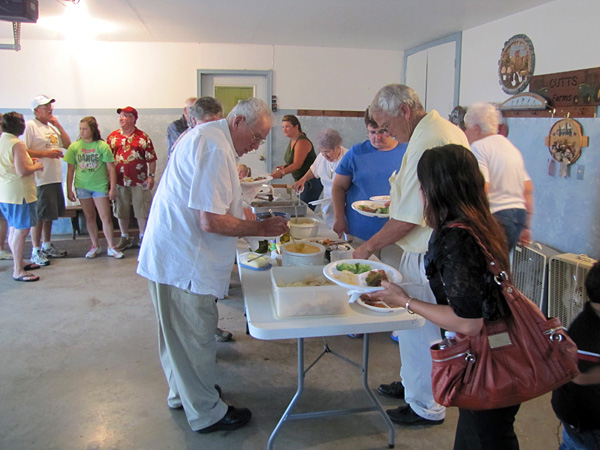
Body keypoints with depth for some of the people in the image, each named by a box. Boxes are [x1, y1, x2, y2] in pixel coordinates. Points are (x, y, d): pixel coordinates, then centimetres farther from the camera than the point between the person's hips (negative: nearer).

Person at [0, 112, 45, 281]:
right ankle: (18, 271, -1)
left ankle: (19, 262, 31)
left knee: (14, 229, 19)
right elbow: (22, 171, -23)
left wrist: (28, 161, 16)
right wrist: (36, 166, -6)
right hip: (19, 193, -10)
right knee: (21, 230, -5)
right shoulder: (17, 145, -17)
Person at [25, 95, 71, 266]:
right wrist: (47, 153, -18)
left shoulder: (52, 126, 16)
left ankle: (47, 246, 29)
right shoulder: (30, 126, -9)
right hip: (40, 179, -8)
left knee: (50, 214, 16)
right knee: (39, 215, -3)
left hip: (55, 178, 8)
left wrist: (58, 125, 4)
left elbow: (67, 144, 12)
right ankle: (36, 251, 7)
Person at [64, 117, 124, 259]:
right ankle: (95, 246, 22)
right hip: (82, 187, 2)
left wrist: (113, 188, -5)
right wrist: (69, 189, 5)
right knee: (90, 217, 10)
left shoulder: (102, 146, -5)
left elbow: (111, 168, -2)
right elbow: (71, 170, 6)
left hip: (100, 186, -2)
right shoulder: (74, 147, 2)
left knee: (106, 217, -3)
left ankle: (111, 247, 7)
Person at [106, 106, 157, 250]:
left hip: (139, 181, -2)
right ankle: (125, 238, 23)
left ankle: (143, 238, 18)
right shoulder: (112, 137, 7)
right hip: (119, 181, 2)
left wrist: (151, 176, -6)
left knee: (142, 211, 4)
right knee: (121, 211, 9)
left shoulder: (143, 137, 1)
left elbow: (151, 158, 0)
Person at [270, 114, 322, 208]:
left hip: (311, 182, -10)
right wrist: (284, 167, 3)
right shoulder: (292, 140, 13)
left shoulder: (302, 142, -17)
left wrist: (282, 173, -31)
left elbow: (297, 164, -24)